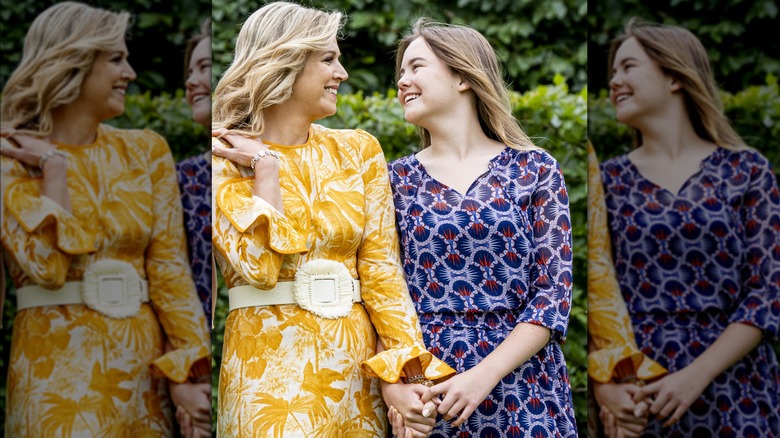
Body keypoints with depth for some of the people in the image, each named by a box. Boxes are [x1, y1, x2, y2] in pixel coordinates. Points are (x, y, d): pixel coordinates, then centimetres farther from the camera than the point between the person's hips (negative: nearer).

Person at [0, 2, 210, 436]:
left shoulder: (146, 150, 7)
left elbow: (169, 264, 0)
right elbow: (47, 265, -16)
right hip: (59, 366, -3)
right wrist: (54, 167, -11)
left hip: (144, 364, 4)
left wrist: (191, 370, -10)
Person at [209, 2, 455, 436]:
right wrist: (265, 167, -11)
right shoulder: (226, 159, -3)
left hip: (355, 364, 4)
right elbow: (259, 267, -17)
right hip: (271, 363, -3)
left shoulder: (358, 149, 6)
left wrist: (410, 372, -12)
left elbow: (382, 265, -1)